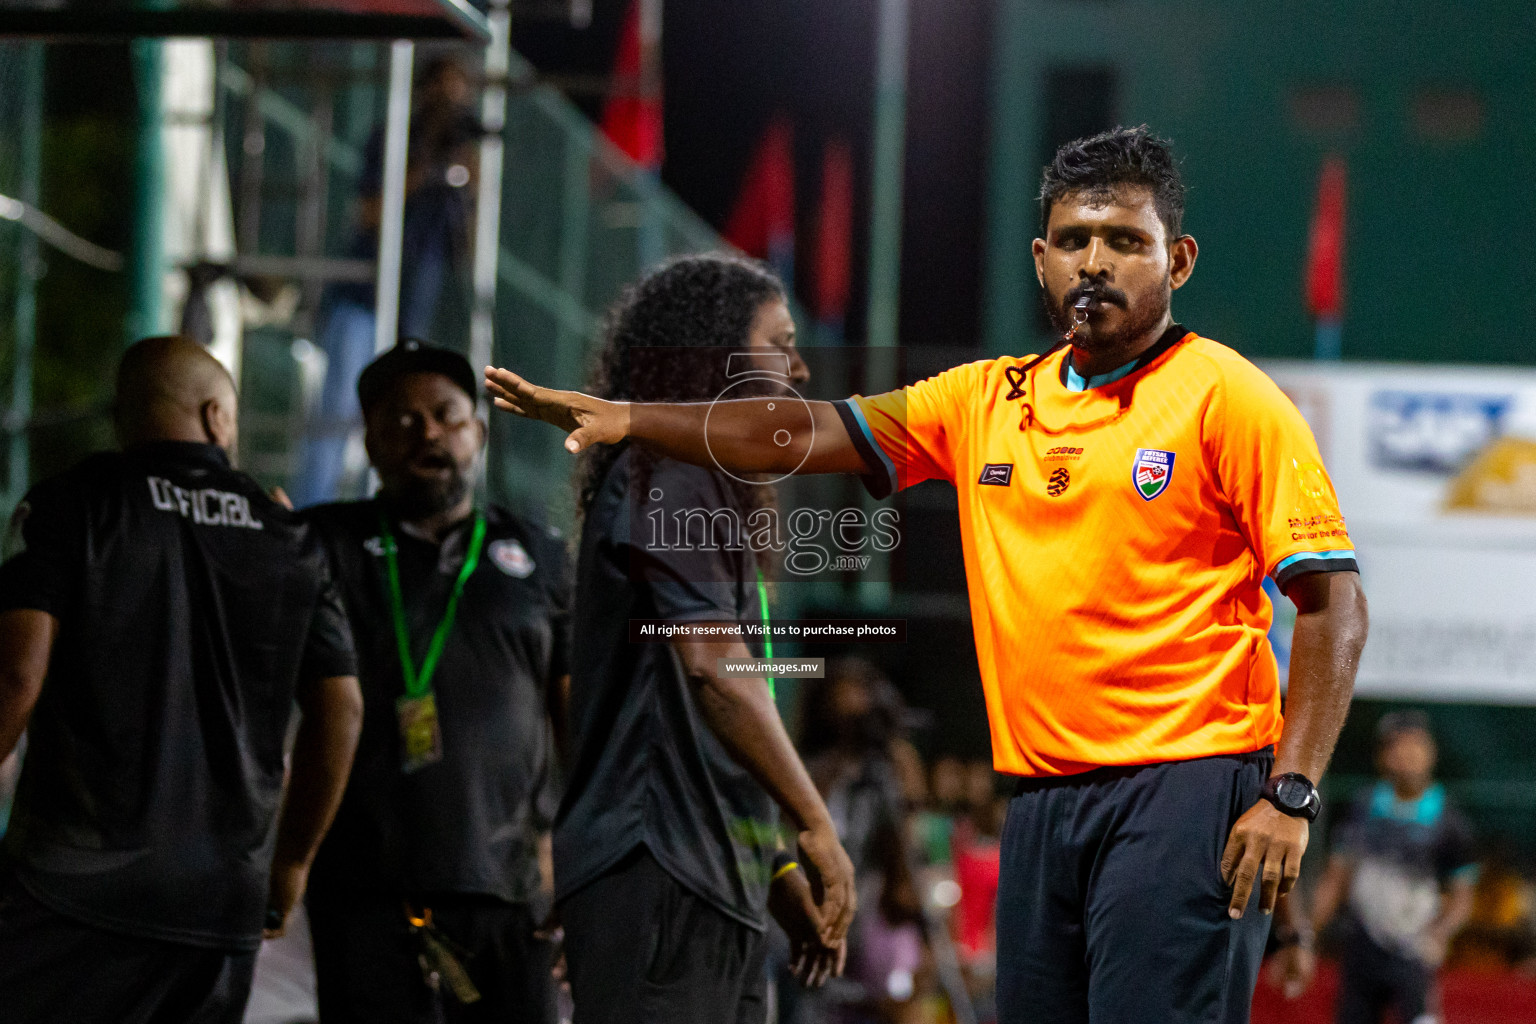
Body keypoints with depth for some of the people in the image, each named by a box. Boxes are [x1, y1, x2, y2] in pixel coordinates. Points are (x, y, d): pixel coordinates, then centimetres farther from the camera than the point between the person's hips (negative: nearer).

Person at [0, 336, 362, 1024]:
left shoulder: (70, 508, 1)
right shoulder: (293, 545, 12)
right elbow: (340, 709, 9)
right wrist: (292, 861, 19)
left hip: (75, 883, -4)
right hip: (226, 902, 4)